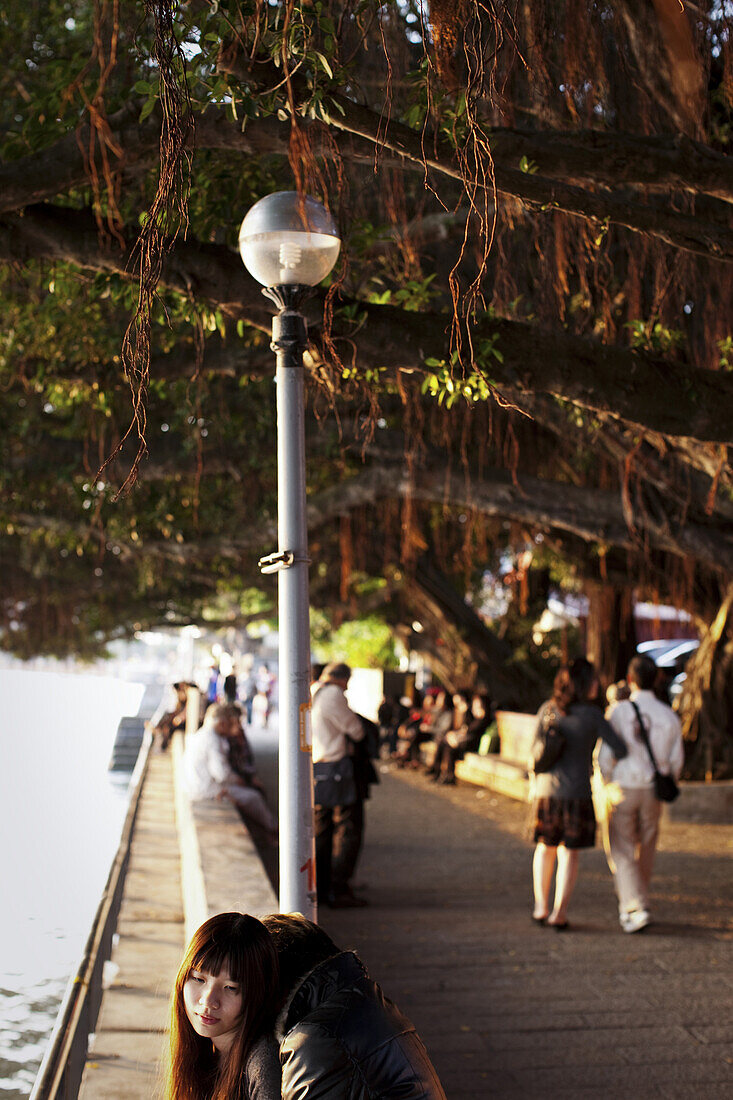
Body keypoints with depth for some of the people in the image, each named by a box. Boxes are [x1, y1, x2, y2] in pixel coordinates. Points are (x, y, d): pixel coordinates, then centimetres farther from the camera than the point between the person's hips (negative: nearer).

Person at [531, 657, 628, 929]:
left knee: (545, 847, 20)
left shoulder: (547, 709, 1)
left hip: (546, 791, 3)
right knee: (569, 853, 8)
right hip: (578, 792, -3)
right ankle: (559, 912, 7)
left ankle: (540, 906, 19)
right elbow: (619, 748, -10)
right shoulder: (592, 714, -9)